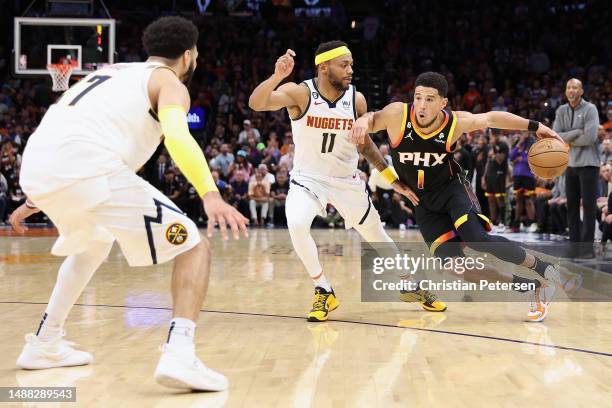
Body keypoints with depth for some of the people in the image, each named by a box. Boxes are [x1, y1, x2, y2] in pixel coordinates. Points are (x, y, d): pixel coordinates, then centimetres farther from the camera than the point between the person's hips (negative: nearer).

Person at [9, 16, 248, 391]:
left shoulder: (110, 73, 35)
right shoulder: (170, 83, 12)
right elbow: (176, 135, -11)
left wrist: (39, 198, 47)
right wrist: (211, 194, -21)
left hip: (36, 169, 8)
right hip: (91, 171, -8)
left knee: (93, 245, 37)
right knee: (194, 247, 2)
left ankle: (45, 345, 36)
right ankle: (179, 356, -17)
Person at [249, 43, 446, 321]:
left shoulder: (356, 99, -9)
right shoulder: (299, 93, -19)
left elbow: (365, 144, 5)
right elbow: (255, 103, -35)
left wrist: (392, 178, 5)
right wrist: (277, 76, -52)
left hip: (347, 181, 3)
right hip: (307, 178, -3)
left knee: (376, 235, 12)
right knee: (297, 224, -30)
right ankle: (324, 292, -10)